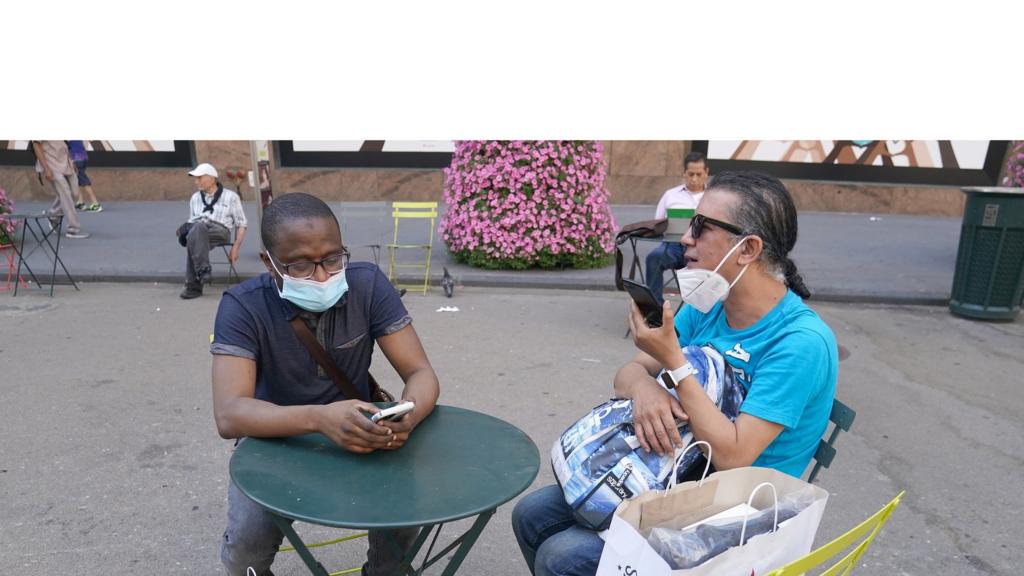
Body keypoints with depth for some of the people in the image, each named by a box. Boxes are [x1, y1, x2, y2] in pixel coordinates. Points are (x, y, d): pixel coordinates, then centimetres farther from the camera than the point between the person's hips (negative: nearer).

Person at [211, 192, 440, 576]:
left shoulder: (368, 284, -16)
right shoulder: (242, 306, -20)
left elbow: (421, 373, -16)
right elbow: (229, 415, -30)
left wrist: (407, 416, -40)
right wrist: (318, 418, -48)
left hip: (356, 436, 1)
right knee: (247, 543, -22)